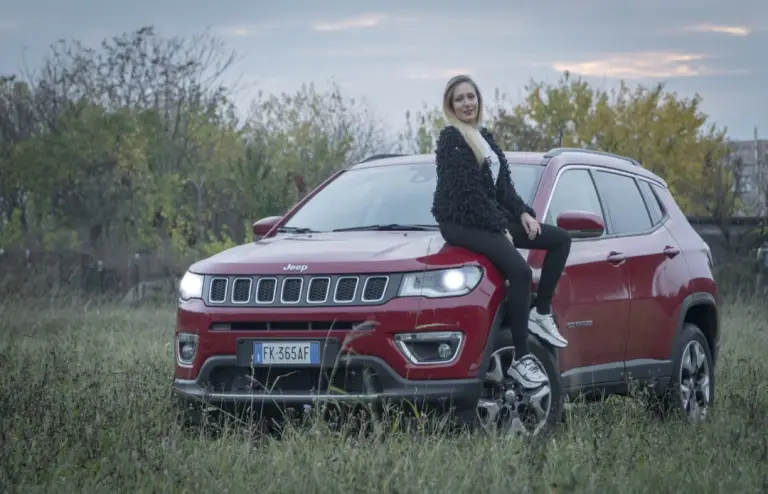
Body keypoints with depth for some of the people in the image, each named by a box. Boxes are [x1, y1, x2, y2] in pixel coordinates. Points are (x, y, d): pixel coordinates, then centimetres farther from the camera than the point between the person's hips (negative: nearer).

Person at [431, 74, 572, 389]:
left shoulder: (484, 137, 17)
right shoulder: (451, 139, -10)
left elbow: (502, 183, 18)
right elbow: (468, 190, -16)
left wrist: (523, 213, 2)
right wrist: (499, 228, -17)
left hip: (490, 217, 10)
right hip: (460, 222, -10)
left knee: (560, 239, 4)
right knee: (519, 270, -30)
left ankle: (541, 313, 3)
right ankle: (520, 359, -29)